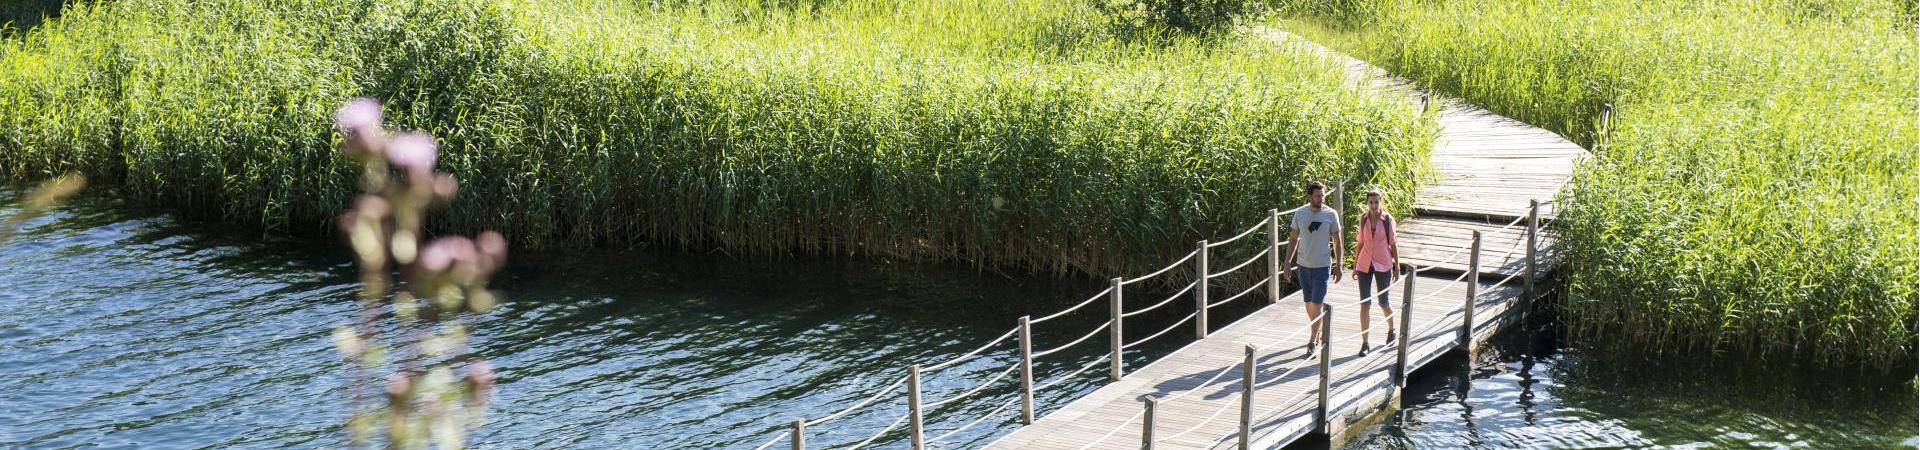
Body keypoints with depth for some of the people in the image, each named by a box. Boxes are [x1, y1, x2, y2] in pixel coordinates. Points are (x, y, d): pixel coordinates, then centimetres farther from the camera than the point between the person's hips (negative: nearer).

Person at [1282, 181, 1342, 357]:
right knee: (1309, 303, 14)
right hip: (1303, 265, 3)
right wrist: (1288, 263, 4)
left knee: (1317, 304, -8)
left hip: (1322, 266, -3)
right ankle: (1318, 334, 33)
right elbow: (1293, 239, 8)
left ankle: (1312, 344, -5)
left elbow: (1337, 242, 1)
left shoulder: (1331, 214, -6)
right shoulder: (1300, 213, -1)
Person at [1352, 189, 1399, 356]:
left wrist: (1397, 267, -2)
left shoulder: (1388, 220, -7)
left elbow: (1393, 244, -2)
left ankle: (1391, 329, 40)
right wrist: (1355, 265, 10)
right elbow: (1360, 243, 9)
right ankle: (1365, 343, 2)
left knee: (1384, 303, 9)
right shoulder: (1363, 219, 1)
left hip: (1383, 265, -2)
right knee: (1364, 304, -3)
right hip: (1365, 265, 2)